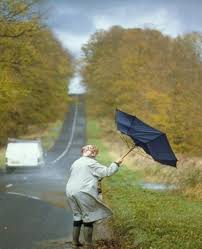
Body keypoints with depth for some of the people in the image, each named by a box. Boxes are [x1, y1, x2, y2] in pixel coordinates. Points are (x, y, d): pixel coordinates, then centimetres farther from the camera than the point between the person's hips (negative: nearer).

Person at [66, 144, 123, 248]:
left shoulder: (75, 163, 21)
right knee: (88, 218, 0)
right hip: (83, 193, -8)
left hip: (70, 192, 8)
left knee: (77, 216, 17)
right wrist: (116, 164, 8)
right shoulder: (91, 162, -3)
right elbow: (106, 172, -5)